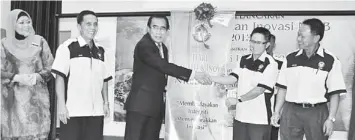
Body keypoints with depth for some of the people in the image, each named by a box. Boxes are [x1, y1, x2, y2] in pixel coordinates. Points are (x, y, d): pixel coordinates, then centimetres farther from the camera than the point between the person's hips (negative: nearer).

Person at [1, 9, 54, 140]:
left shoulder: (39, 41, 5)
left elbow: (51, 68, 6)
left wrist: (37, 76, -13)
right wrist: (18, 78, -16)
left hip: (37, 98, 0)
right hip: (13, 100, 0)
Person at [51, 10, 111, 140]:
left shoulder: (100, 51, 14)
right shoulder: (68, 47, -3)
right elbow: (60, 76, -7)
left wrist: (106, 102, 9)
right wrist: (61, 105, -13)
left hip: (96, 111, 5)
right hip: (73, 111, -5)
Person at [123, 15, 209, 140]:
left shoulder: (163, 47, 14)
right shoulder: (143, 45, -15)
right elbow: (163, 66, -26)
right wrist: (192, 74, -27)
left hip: (157, 105, 8)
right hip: (140, 103, -8)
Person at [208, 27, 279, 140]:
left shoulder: (270, 64, -11)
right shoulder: (244, 60, 9)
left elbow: (259, 89, -16)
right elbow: (232, 79, 2)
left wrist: (238, 100, -14)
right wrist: (208, 78, -10)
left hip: (259, 119, -6)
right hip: (240, 116, 6)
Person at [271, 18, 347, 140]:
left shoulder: (330, 60, -4)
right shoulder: (290, 58, 4)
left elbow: (334, 93, -4)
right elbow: (283, 88, 8)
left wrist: (331, 118, -9)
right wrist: (277, 112, 3)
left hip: (317, 113, -2)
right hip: (291, 111, 2)